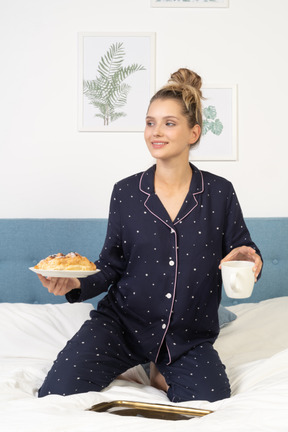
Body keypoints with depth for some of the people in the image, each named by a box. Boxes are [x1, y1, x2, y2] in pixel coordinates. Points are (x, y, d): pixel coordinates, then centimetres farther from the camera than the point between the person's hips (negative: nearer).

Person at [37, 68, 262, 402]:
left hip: (189, 335, 1)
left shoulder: (220, 193, -4)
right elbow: (112, 265, 2)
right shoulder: (125, 192, -3)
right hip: (122, 322, 0)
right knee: (55, 396, -16)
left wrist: (249, 260, -20)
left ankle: (165, 372, 13)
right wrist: (76, 284, -17)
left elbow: (242, 252, 5)